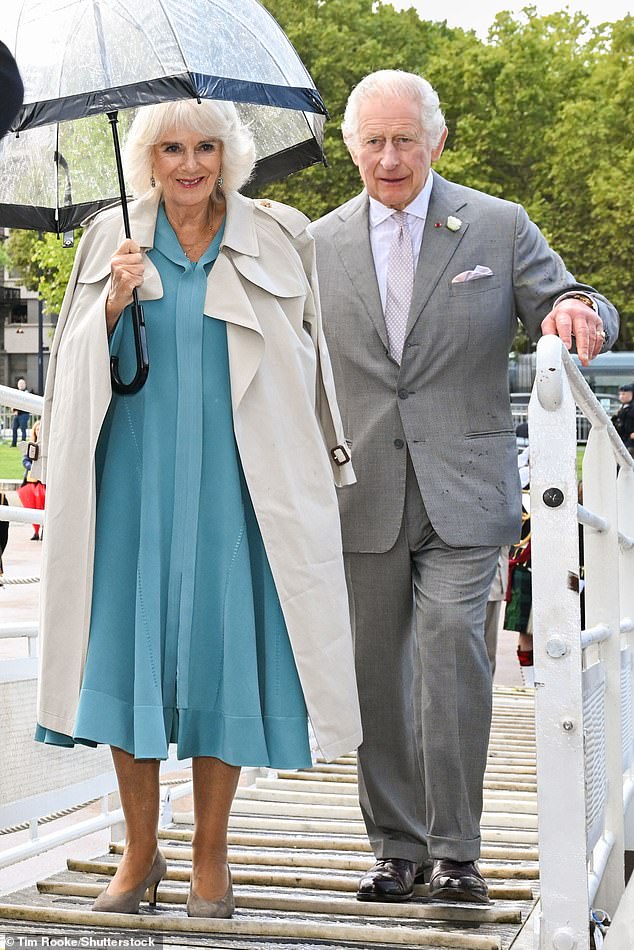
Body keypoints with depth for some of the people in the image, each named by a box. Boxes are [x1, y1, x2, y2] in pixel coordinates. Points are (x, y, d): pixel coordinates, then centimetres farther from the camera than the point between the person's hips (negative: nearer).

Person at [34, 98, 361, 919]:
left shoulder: (276, 239, 4)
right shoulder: (113, 238, 6)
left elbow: (304, 361, 8)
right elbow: (82, 372, 6)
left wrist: (317, 469, 3)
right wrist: (115, 303, -12)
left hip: (231, 482, -1)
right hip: (134, 479, 1)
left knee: (223, 657, 1)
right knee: (130, 651, 2)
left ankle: (210, 854, 15)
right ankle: (140, 852, 17)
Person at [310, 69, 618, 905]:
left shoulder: (498, 227, 4)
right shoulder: (319, 243, 10)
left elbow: (575, 315, 2)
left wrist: (579, 311, -23)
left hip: (462, 490, -2)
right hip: (363, 493, 3)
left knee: (450, 645, -16)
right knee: (376, 671, 6)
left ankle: (455, 849, -5)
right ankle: (397, 845, 18)